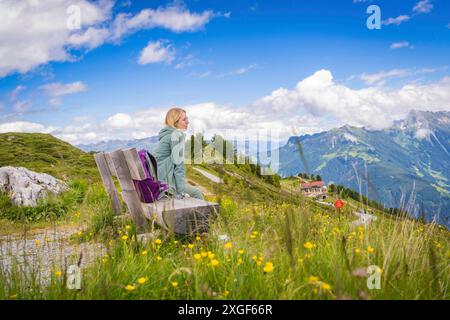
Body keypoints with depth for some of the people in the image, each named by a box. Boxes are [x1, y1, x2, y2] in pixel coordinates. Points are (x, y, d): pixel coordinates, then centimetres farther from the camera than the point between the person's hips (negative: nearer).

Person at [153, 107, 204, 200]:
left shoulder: (165, 134, 17)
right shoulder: (177, 135, -11)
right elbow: (178, 163, -17)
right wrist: (181, 191, -17)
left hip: (156, 180, 9)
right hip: (165, 181, -9)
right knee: (197, 194, -1)